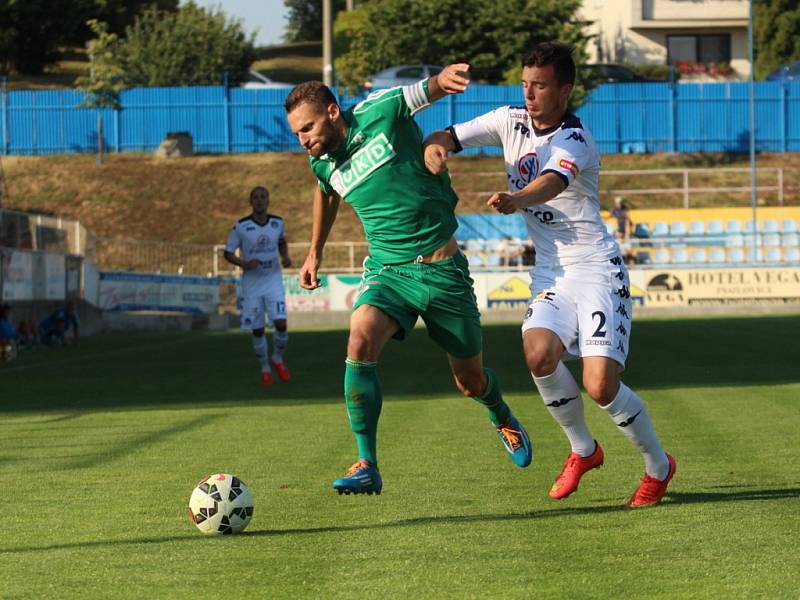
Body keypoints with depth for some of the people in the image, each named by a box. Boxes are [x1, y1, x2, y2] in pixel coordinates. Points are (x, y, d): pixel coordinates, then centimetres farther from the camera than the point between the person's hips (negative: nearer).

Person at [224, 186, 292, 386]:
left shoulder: (278, 223, -2)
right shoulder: (241, 226, -11)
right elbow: (228, 253, -3)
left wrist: (285, 257, 0)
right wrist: (244, 264, -21)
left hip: (273, 280, 1)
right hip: (251, 282, -1)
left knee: (280, 323, -14)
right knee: (257, 330, 2)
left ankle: (277, 359, 13)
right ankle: (265, 369, 21)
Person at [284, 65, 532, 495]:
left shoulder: (379, 113, -11)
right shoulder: (322, 163, 4)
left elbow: (427, 91, -11)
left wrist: (442, 78, -35)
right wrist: (315, 252, 31)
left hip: (443, 269, -3)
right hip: (387, 269, 3)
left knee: (471, 383, 10)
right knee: (361, 341, -28)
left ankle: (502, 418, 48)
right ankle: (367, 465, -24)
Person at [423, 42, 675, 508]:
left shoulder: (574, 140, -17)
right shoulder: (511, 122, 4)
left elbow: (552, 182, -38)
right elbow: (452, 137, 7)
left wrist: (515, 200, -60)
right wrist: (436, 146, -19)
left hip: (597, 269, -5)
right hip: (550, 273, 5)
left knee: (601, 385, -17)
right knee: (539, 353, -24)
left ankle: (658, 466, 11)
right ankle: (583, 449, 3)